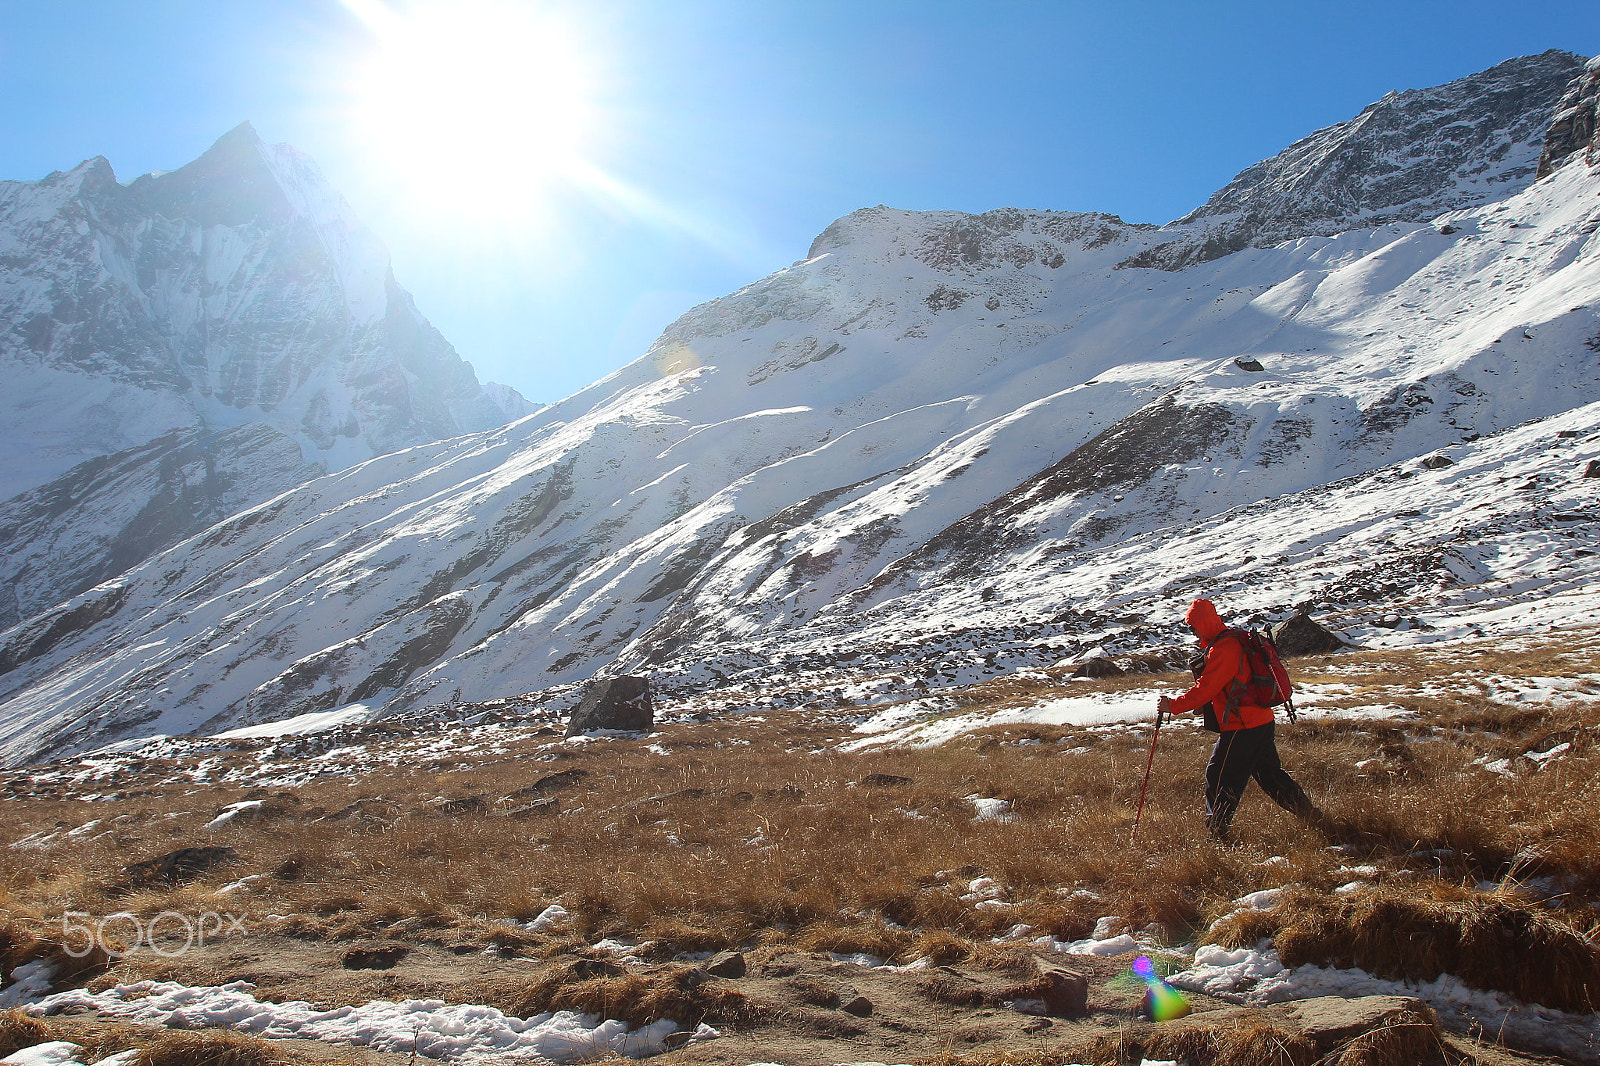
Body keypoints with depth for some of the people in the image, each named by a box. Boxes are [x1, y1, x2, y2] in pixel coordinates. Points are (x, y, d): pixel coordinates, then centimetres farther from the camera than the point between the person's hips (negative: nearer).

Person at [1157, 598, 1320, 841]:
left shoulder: (1223, 649, -18)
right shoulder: (1235, 641, 15)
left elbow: (1205, 689, -21)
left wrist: (1173, 705, -15)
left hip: (1242, 727, -10)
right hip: (1261, 721, 10)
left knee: (1219, 776, -2)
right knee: (1269, 774, 20)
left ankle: (1217, 829, 2)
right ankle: (1309, 814, 26)